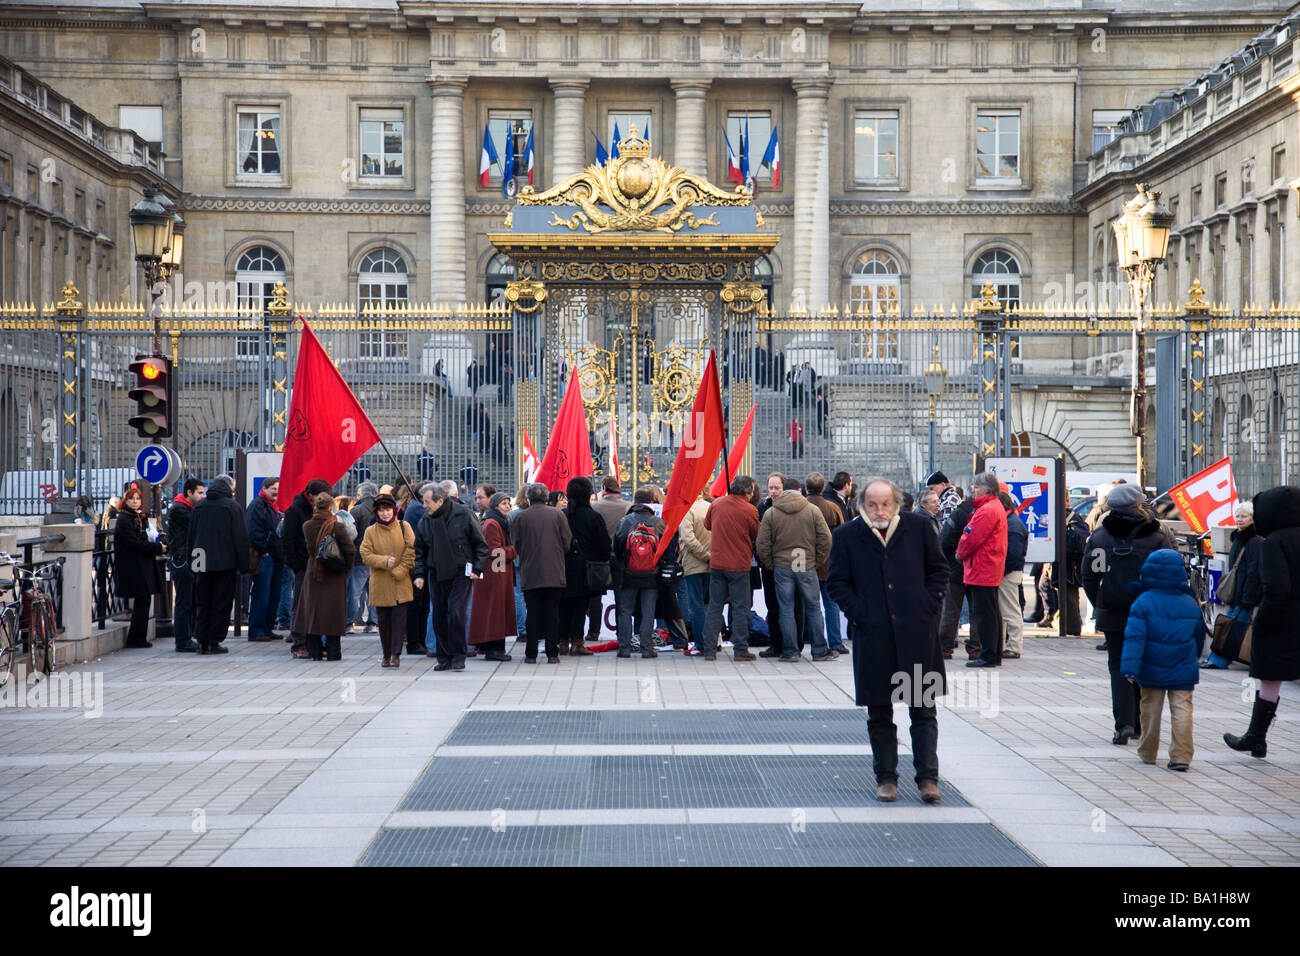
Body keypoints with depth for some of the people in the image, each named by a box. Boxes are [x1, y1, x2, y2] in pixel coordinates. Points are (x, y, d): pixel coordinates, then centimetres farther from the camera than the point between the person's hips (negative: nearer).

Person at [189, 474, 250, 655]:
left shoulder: (199, 506, 8)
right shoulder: (232, 506, -6)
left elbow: (191, 536, 11)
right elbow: (240, 537, -8)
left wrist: (193, 562, 15)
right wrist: (243, 565, -4)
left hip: (203, 564, 4)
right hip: (225, 563, -4)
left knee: (202, 604, 10)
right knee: (221, 604, 1)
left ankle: (202, 641, 7)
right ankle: (214, 642, 0)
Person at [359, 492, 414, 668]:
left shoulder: (404, 527, 2)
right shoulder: (370, 532, 3)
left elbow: (411, 551, -2)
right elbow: (366, 555, -4)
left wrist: (400, 570, -10)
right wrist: (384, 561, -18)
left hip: (400, 583, -1)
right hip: (380, 585, 1)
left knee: (399, 617, -8)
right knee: (383, 620, 6)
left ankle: (396, 654, -7)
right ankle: (386, 655, 17)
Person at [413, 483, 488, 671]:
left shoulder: (464, 515, -9)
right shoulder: (425, 521, 4)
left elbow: (481, 544, -2)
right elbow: (419, 550, 15)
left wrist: (477, 569, -6)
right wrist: (420, 574, 5)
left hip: (461, 573, -5)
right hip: (436, 574, 5)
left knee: (456, 613, -12)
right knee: (439, 616, 6)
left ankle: (458, 657, -3)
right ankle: (444, 658, 15)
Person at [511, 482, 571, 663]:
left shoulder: (520, 517, -2)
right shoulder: (557, 515, -1)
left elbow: (515, 546, 2)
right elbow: (567, 543, 1)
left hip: (530, 574, 0)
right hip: (554, 573, 0)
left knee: (532, 614, 5)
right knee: (552, 613, 5)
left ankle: (531, 654, 5)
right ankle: (552, 653, 3)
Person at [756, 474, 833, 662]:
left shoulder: (770, 513, -1)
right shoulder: (812, 510, -1)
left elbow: (762, 544, -2)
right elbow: (825, 539, -2)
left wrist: (769, 564, 9)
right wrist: (819, 561, 8)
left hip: (782, 567, 0)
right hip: (808, 567, 0)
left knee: (786, 610, 5)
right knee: (813, 608, 9)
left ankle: (790, 651, 6)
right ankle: (820, 651, 11)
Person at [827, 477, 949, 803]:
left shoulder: (918, 528, 4)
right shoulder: (847, 536, 2)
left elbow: (939, 569, 10)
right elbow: (837, 582, 6)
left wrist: (928, 606, -1)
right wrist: (858, 613, -5)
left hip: (916, 633, 0)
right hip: (872, 637, 0)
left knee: (923, 711, 2)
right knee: (879, 714, 8)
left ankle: (928, 777, 8)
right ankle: (885, 778, 17)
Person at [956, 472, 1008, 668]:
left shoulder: (987, 510, -17)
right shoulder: (996, 507, 17)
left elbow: (970, 539, -18)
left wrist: (961, 553, -1)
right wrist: (964, 552, 15)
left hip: (981, 570, -11)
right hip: (992, 571, 11)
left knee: (984, 613, -8)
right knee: (991, 613, 14)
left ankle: (988, 656, -7)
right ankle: (995, 655, 19)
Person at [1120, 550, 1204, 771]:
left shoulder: (1143, 603, -9)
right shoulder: (1190, 604, 2)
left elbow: (1134, 636, -17)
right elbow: (1199, 636, 15)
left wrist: (1129, 667, -21)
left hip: (1151, 670, -1)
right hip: (1183, 670, 1)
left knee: (1150, 709, 11)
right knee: (1182, 709, 1)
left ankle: (1147, 753, 22)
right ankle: (1181, 756, -6)